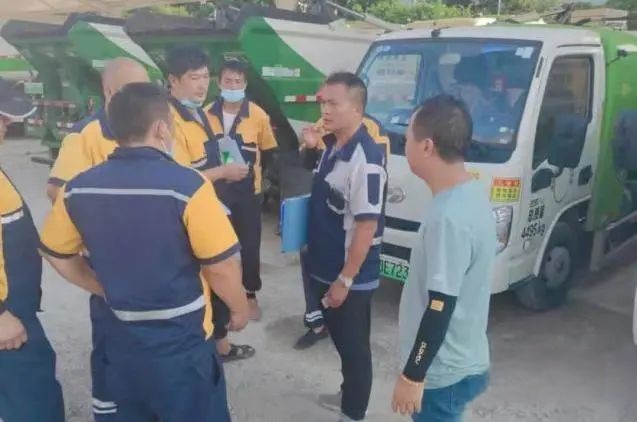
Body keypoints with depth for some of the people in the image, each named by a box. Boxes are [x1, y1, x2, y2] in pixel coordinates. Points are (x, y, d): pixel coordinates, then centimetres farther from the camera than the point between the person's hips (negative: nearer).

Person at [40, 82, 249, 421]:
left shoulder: (78, 188, -6)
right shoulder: (187, 185, -22)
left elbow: (55, 254, 8)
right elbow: (221, 268, -17)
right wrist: (239, 309, 2)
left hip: (121, 341, 5)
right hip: (181, 344, -5)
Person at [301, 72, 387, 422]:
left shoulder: (366, 159, -24)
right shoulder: (331, 146, 4)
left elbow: (367, 226, -24)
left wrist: (345, 279, -21)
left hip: (350, 276, -9)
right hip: (325, 267, 9)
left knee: (354, 345, 9)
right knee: (339, 338, 24)